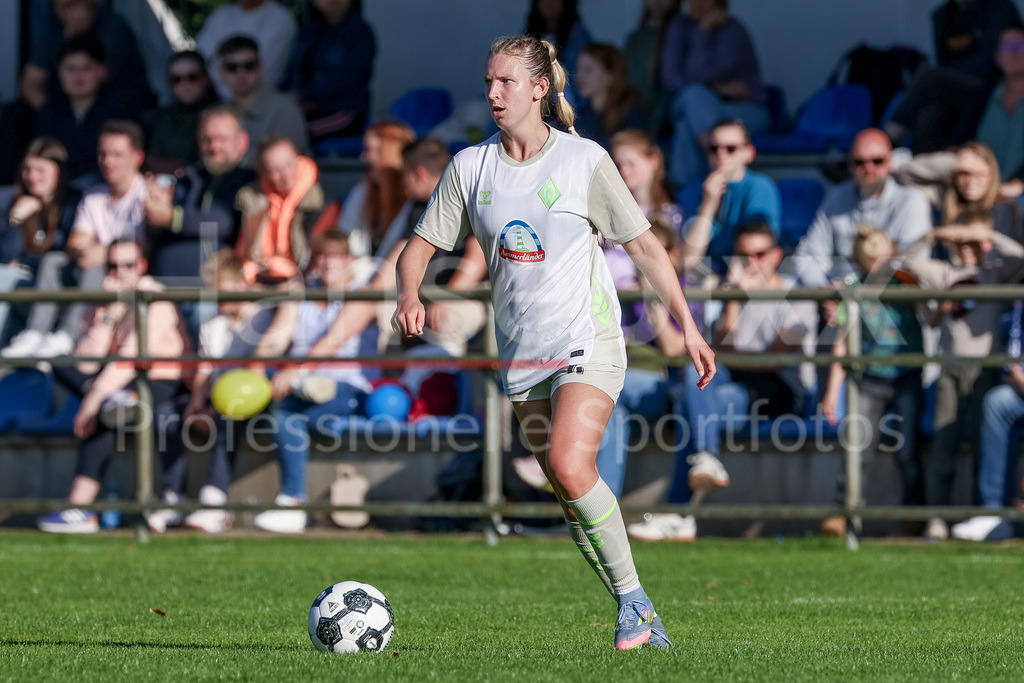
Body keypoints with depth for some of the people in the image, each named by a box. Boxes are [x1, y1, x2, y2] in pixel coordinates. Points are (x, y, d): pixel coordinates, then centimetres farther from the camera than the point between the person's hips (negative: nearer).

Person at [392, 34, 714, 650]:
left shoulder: (584, 160, -6)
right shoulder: (470, 167, 4)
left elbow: (644, 245, 0)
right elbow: (421, 246, 7)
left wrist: (689, 327, -2)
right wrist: (409, 297, -15)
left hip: (589, 342, -5)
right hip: (523, 353, 5)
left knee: (571, 466, -24)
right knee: (569, 494, 4)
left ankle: (633, 598, -10)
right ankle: (642, 620, 14)